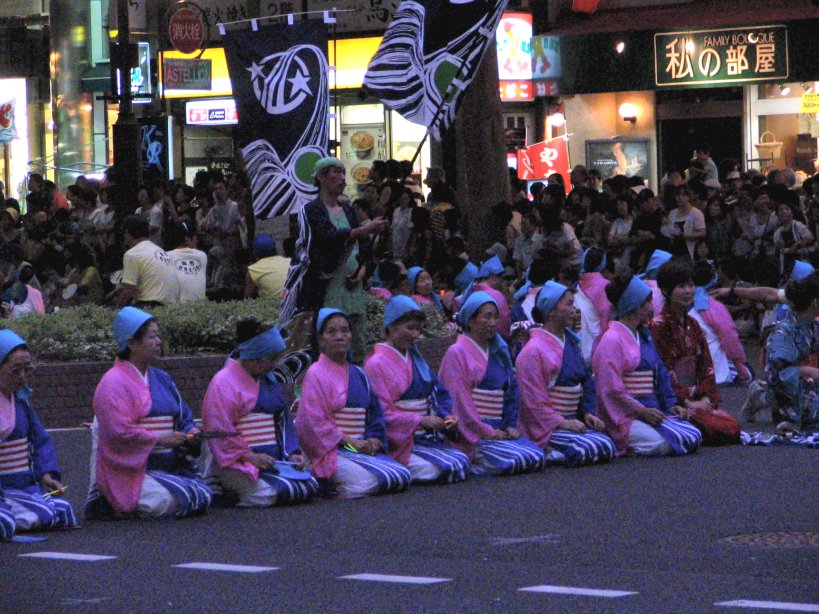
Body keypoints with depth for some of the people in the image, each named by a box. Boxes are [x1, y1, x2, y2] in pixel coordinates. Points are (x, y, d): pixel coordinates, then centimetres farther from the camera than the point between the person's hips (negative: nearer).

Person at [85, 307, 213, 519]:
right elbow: (119, 432, -18)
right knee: (166, 502, -29)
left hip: (169, 467, 8)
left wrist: (190, 432, -2)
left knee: (203, 495, -10)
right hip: (130, 471, -8)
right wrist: (160, 439, -18)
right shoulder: (113, 383, -8)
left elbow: (184, 418, 21)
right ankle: (113, 502, -1)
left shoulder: (162, 379, 17)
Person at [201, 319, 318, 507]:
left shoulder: (268, 380, 19)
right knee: (268, 494, -31)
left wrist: (292, 452, 5)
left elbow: (284, 420, 21)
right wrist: (250, 456, -20)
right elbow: (219, 431, -14)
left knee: (309, 487, -11)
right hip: (239, 463, -8)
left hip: (271, 461, 8)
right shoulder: (224, 383, -7)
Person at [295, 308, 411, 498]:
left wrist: (374, 441, -2)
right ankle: (322, 481, -4)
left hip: (363, 447, 7)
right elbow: (313, 422, -10)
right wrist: (351, 441, -12)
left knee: (403, 476, -15)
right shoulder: (316, 374, -3)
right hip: (331, 451, -7)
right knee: (367, 482, -31)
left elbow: (375, 413, 19)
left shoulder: (359, 375, 18)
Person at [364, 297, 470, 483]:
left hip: (427, 438, 8)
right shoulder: (376, 364, -6)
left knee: (462, 462, -15)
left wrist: (446, 417, -1)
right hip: (399, 443, -8)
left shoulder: (416, 359, 18)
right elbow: (382, 413, -13)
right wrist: (420, 421, -20)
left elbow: (440, 394, 20)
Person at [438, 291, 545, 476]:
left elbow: (512, 391, 19)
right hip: (472, 433, -7)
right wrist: (486, 431, -14)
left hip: (498, 430, 7)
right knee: (518, 459, -27)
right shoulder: (457, 353, -5)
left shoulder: (499, 351, 17)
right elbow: (459, 400, -10)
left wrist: (511, 425, 4)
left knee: (537, 458, -16)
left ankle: (478, 462, 1)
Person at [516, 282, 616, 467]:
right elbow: (534, 399, -13)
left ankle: (554, 452, -2)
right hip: (546, 426, -8)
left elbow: (587, 380, 18)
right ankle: (546, 453, -10)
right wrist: (562, 423, -17)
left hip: (572, 420, 8)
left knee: (608, 448, -14)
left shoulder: (570, 342, 13)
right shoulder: (534, 350, -12)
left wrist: (588, 412, 3)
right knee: (600, 447, -25)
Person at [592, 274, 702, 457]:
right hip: (624, 417, -9)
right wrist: (642, 411, -16)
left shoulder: (644, 336, 19)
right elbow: (612, 389, -15)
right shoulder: (612, 340, -9)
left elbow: (660, 374, 23)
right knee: (661, 444, -31)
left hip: (649, 412, 9)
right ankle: (621, 446, -5)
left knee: (693, 437, -9)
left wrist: (669, 403, 9)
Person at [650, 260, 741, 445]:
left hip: (698, 400, 8)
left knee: (733, 425, -12)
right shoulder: (658, 325, -9)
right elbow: (662, 371, -13)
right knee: (722, 429, -23)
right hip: (673, 402, -8)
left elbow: (706, 366, 14)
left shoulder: (692, 325, 17)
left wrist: (707, 398, -3)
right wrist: (688, 403, -15)